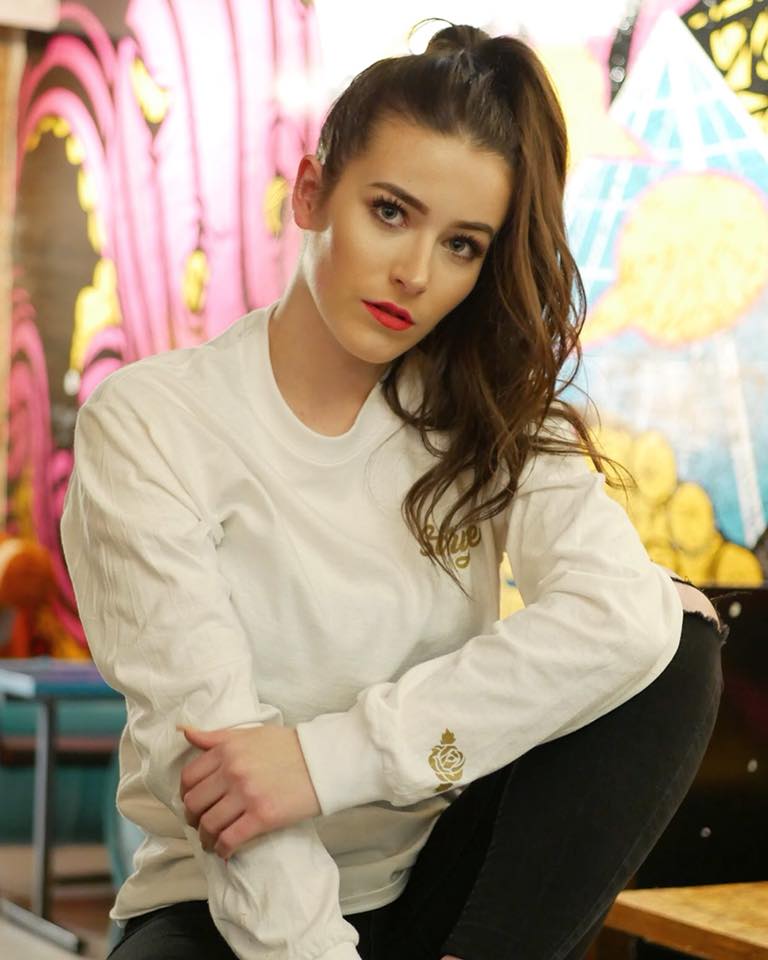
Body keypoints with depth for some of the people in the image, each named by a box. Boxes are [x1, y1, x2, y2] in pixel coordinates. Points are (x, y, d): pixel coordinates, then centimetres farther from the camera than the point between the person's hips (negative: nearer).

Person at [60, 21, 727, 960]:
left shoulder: (488, 423, 2)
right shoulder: (145, 424, -9)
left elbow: (624, 610, -19)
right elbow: (207, 744, -19)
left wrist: (331, 751, -28)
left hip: (441, 884, 4)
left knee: (677, 641, -18)